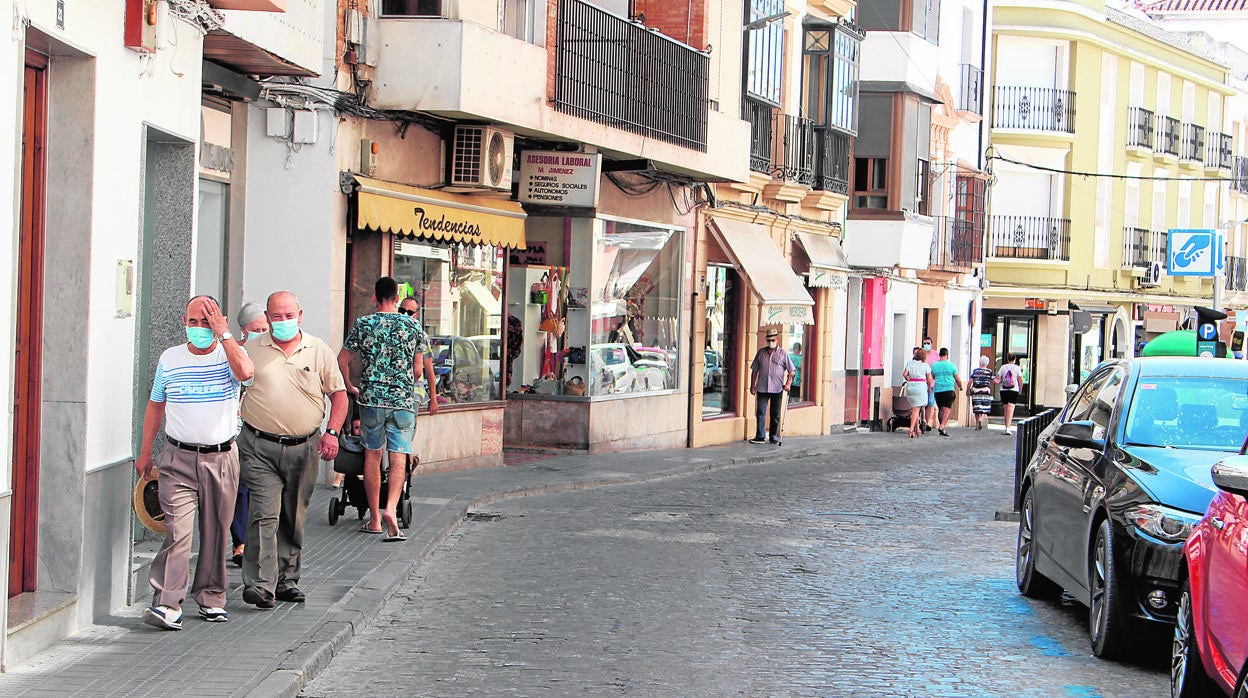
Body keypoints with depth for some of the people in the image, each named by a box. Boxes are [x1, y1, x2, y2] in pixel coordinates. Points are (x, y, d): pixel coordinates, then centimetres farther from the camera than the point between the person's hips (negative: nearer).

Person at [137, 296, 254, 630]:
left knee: (216, 531, 7)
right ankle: (166, 604, -17)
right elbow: (156, 405, 17)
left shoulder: (229, 355, 1)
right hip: (178, 457, 0)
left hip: (221, 458, 0)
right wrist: (146, 451, 15)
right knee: (177, 530, -12)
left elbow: (245, 372, -23)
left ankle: (210, 598, 21)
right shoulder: (170, 358, 8)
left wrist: (223, 333, -17)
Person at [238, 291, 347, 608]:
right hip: (260, 447, -2)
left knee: (294, 518, 10)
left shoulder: (319, 351, 7)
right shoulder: (251, 350, 4)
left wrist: (332, 432, -1)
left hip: (304, 448, 2)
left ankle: (287, 579, 21)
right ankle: (259, 584, -17)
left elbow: (338, 393, 11)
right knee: (264, 515, -13)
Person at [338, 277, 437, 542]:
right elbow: (419, 369, 3)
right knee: (399, 457, -2)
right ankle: (391, 509, -23)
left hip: (371, 399, 1)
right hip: (403, 400, -1)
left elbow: (342, 360, 4)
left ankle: (375, 518, 14)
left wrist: (350, 386, 18)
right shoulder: (413, 326, 1)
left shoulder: (363, 324, 0)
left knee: (372, 455, 11)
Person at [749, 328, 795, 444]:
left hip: (777, 388, -1)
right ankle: (760, 436, -3)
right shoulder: (761, 352, 10)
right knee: (760, 412, -5)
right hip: (762, 388, 1)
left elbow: (791, 371, 5)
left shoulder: (783, 354, 5)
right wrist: (753, 385, 6)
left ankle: (774, 437, 13)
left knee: (775, 414, 6)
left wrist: (788, 384, -8)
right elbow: (754, 370, 13)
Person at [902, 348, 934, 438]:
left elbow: (905, 374, -4)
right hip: (921, 386, -3)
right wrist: (929, 388, 18)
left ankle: (917, 429, 19)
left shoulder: (910, 363, 6)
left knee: (914, 408, 15)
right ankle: (911, 429, -15)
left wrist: (909, 380, 12)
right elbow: (929, 379, 2)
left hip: (910, 386, 3)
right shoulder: (926, 365, 0)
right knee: (916, 409, -4)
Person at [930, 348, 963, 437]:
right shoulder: (951, 365, -2)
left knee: (941, 409, 13)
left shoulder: (934, 365, 5)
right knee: (947, 409, -7)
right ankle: (942, 426, -22)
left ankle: (941, 426, 13)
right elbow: (957, 379, 4)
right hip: (949, 389, -3)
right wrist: (960, 386, 23)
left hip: (937, 390, 3)